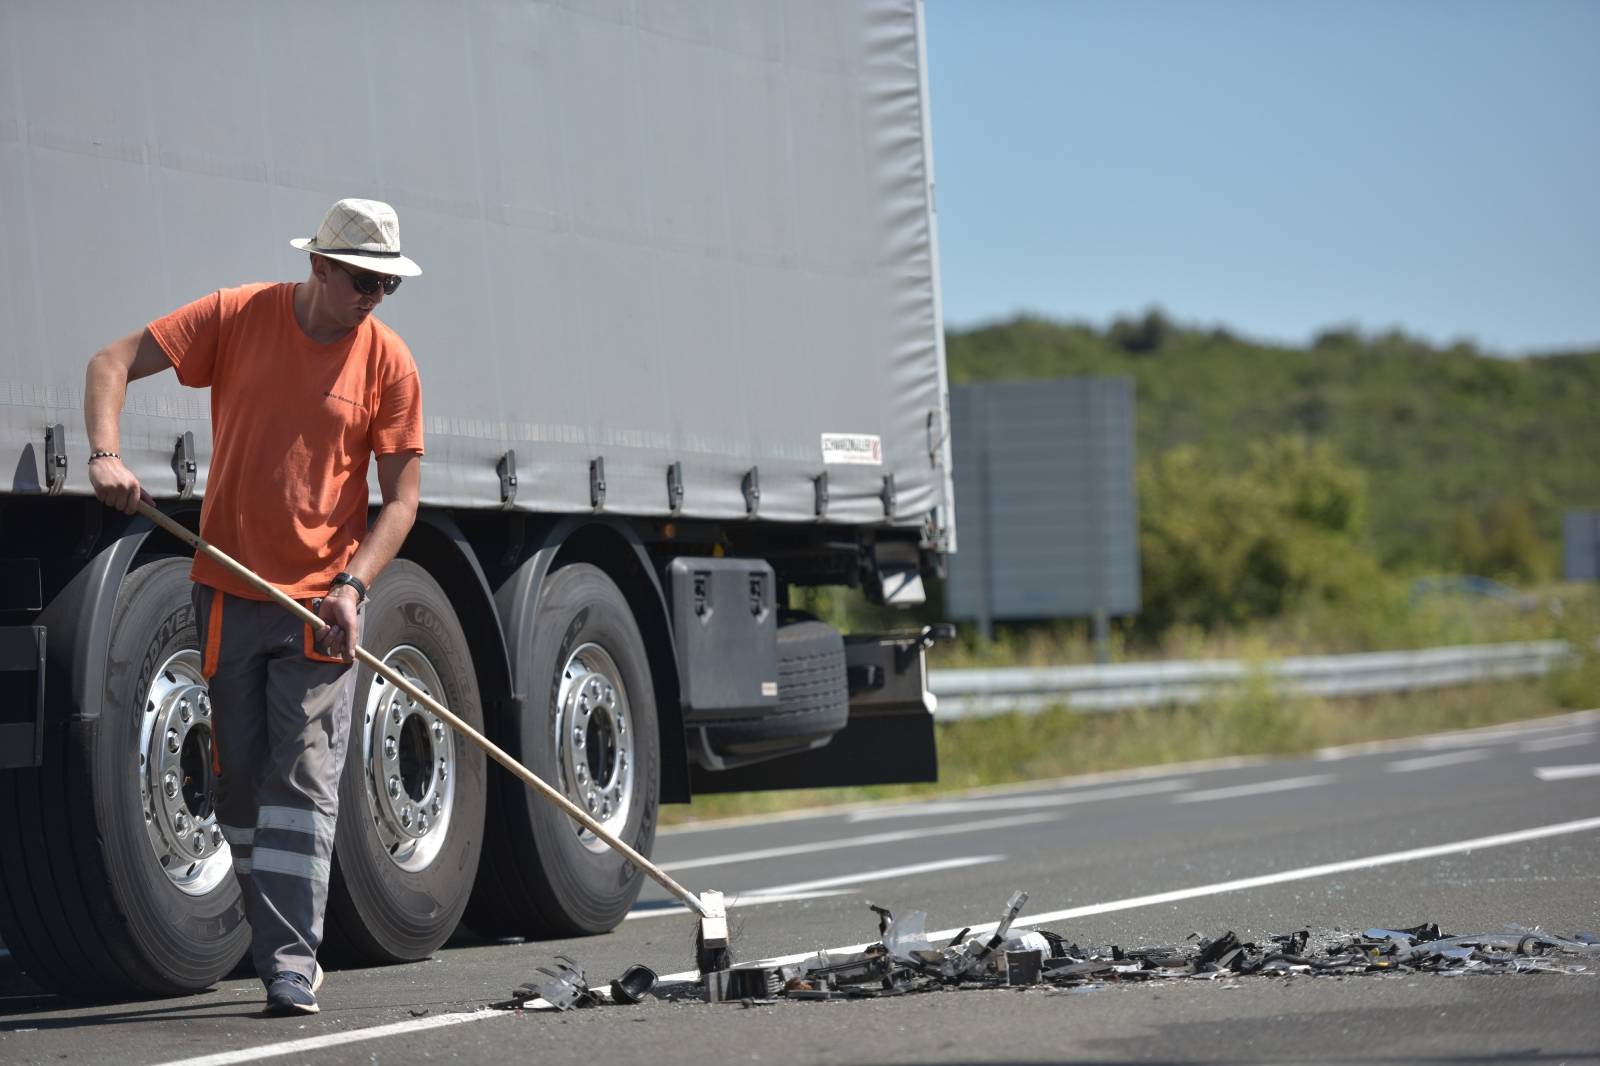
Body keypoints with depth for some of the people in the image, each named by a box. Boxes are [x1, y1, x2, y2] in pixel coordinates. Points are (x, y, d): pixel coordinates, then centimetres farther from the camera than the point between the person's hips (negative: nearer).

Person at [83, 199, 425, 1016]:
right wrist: (105, 452, -20)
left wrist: (352, 586, -16)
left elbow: (400, 498, -1)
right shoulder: (237, 318, -2)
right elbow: (113, 363, -2)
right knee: (239, 781, 7)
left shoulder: (388, 361, -3)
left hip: (321, 605, -1)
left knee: (304, 785, -9)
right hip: (228, 593, 2)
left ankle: (290, 967, -12)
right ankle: (278, 942, 22)